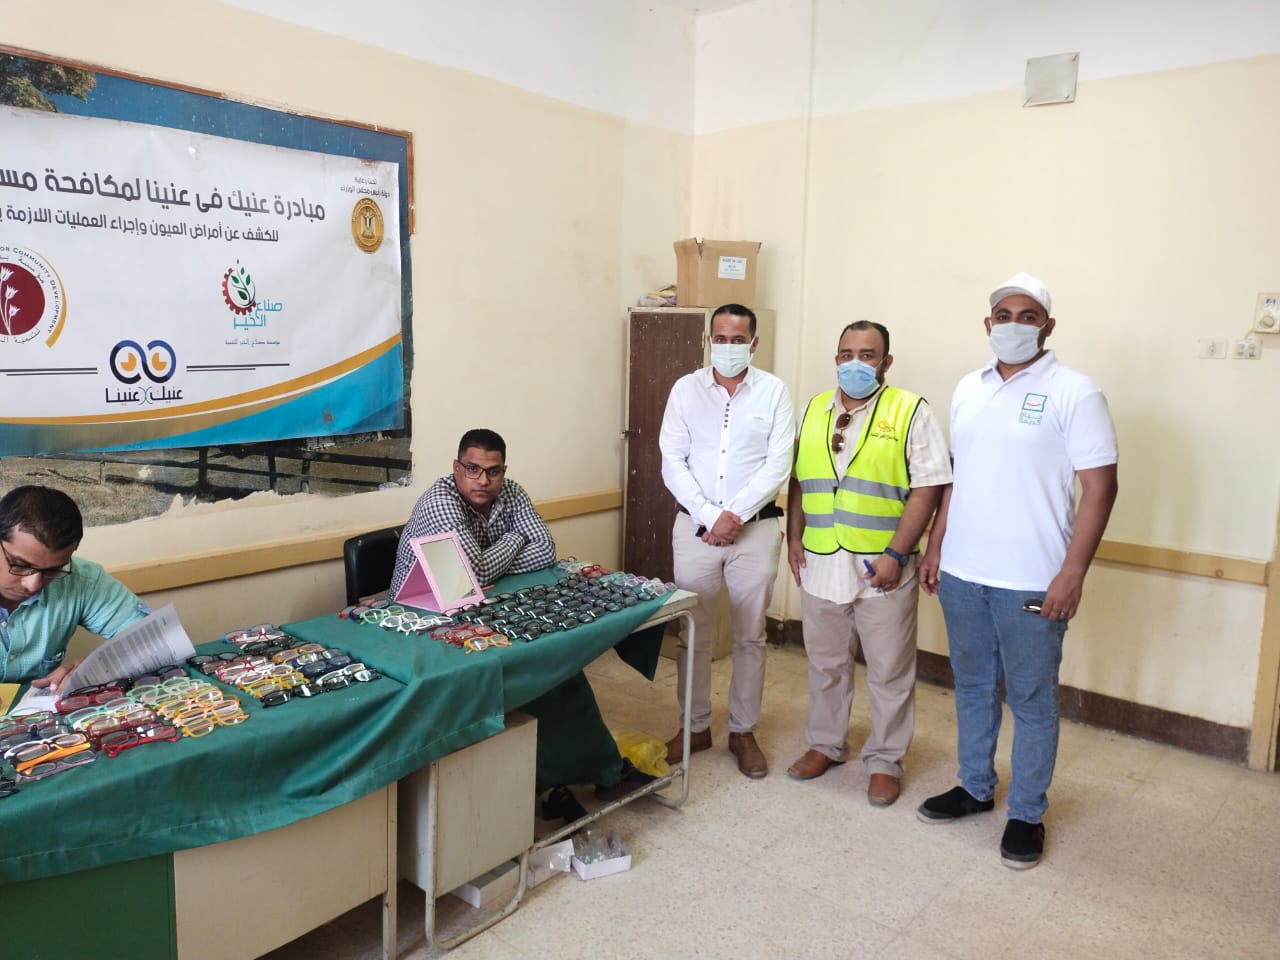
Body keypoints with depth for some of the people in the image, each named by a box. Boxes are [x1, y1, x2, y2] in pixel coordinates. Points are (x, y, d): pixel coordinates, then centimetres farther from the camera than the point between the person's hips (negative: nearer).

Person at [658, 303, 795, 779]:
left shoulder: (773, 391, -1)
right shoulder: (686, 389, 2)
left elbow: (778, 466, -6)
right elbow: (672, 462, -3)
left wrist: (735, 514, -15)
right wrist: (709, 517, -13)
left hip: (756, 526, -1)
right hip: (695, 525, 1)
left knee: (750, 636, 9)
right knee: (692, 632, 9)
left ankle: (743, 730, 25)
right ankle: (696, 726, 25)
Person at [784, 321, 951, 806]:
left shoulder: (910, 412, -7)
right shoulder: (814, 410, 9)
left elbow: (926, 489, -11)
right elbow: (798, 480, 14)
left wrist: (896, 554, -16)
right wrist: (794, 537, 5)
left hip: (882, 567, -4)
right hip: (820, 564, 4)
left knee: (889, 672, 8)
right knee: (825, 663, 17)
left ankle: (885, 762, 24)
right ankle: (826, 744, 35)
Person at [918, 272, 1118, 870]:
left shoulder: (1073, 393, -8)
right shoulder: (969, 389, 10)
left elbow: (1100, 486, -11)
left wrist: (1073, 572, -17)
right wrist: (935, 547, 13)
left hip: (1032, 583, -5)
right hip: (962, 573, 6)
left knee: (1031, 700, 8)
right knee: (972, 686, 18)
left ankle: (1027, 813, 24)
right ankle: (975, 787, 35)